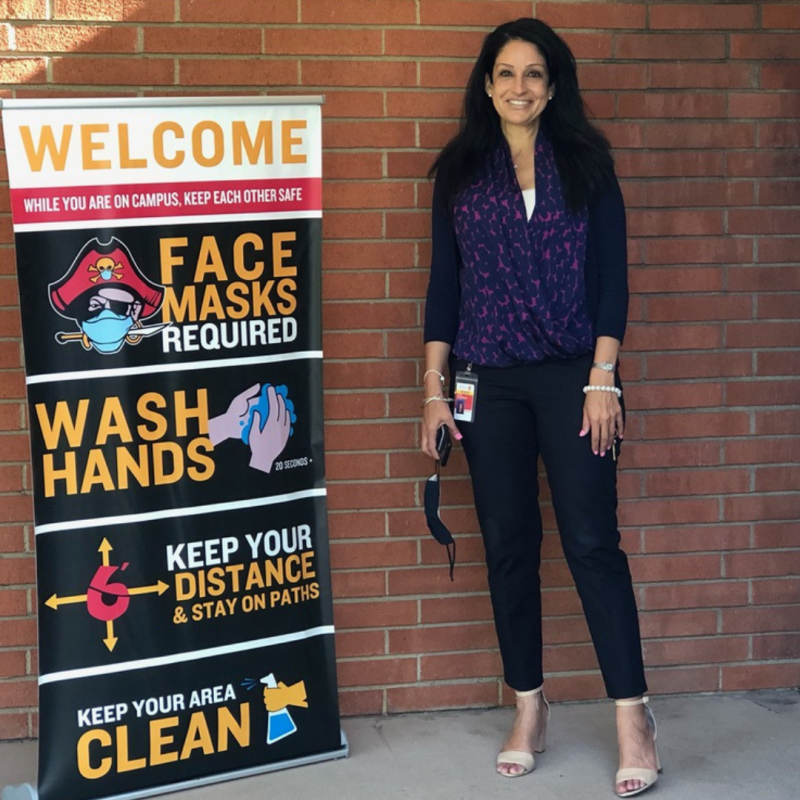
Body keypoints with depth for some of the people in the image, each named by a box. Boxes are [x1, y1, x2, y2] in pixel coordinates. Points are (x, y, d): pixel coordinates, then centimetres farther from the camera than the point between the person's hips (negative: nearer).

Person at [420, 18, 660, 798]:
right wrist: (434, 389, 3)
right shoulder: (459, 171, 7)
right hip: (487, 382, 2)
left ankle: (632, 714, 3)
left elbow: (610, 277, 0)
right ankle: (528, 705, 20)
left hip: (571, 377, -2)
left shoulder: (586, 163, 3)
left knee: (592, 541, -5)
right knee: (508, 544, 7)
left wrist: (603, 379, -8)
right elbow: (444, 283, 7)